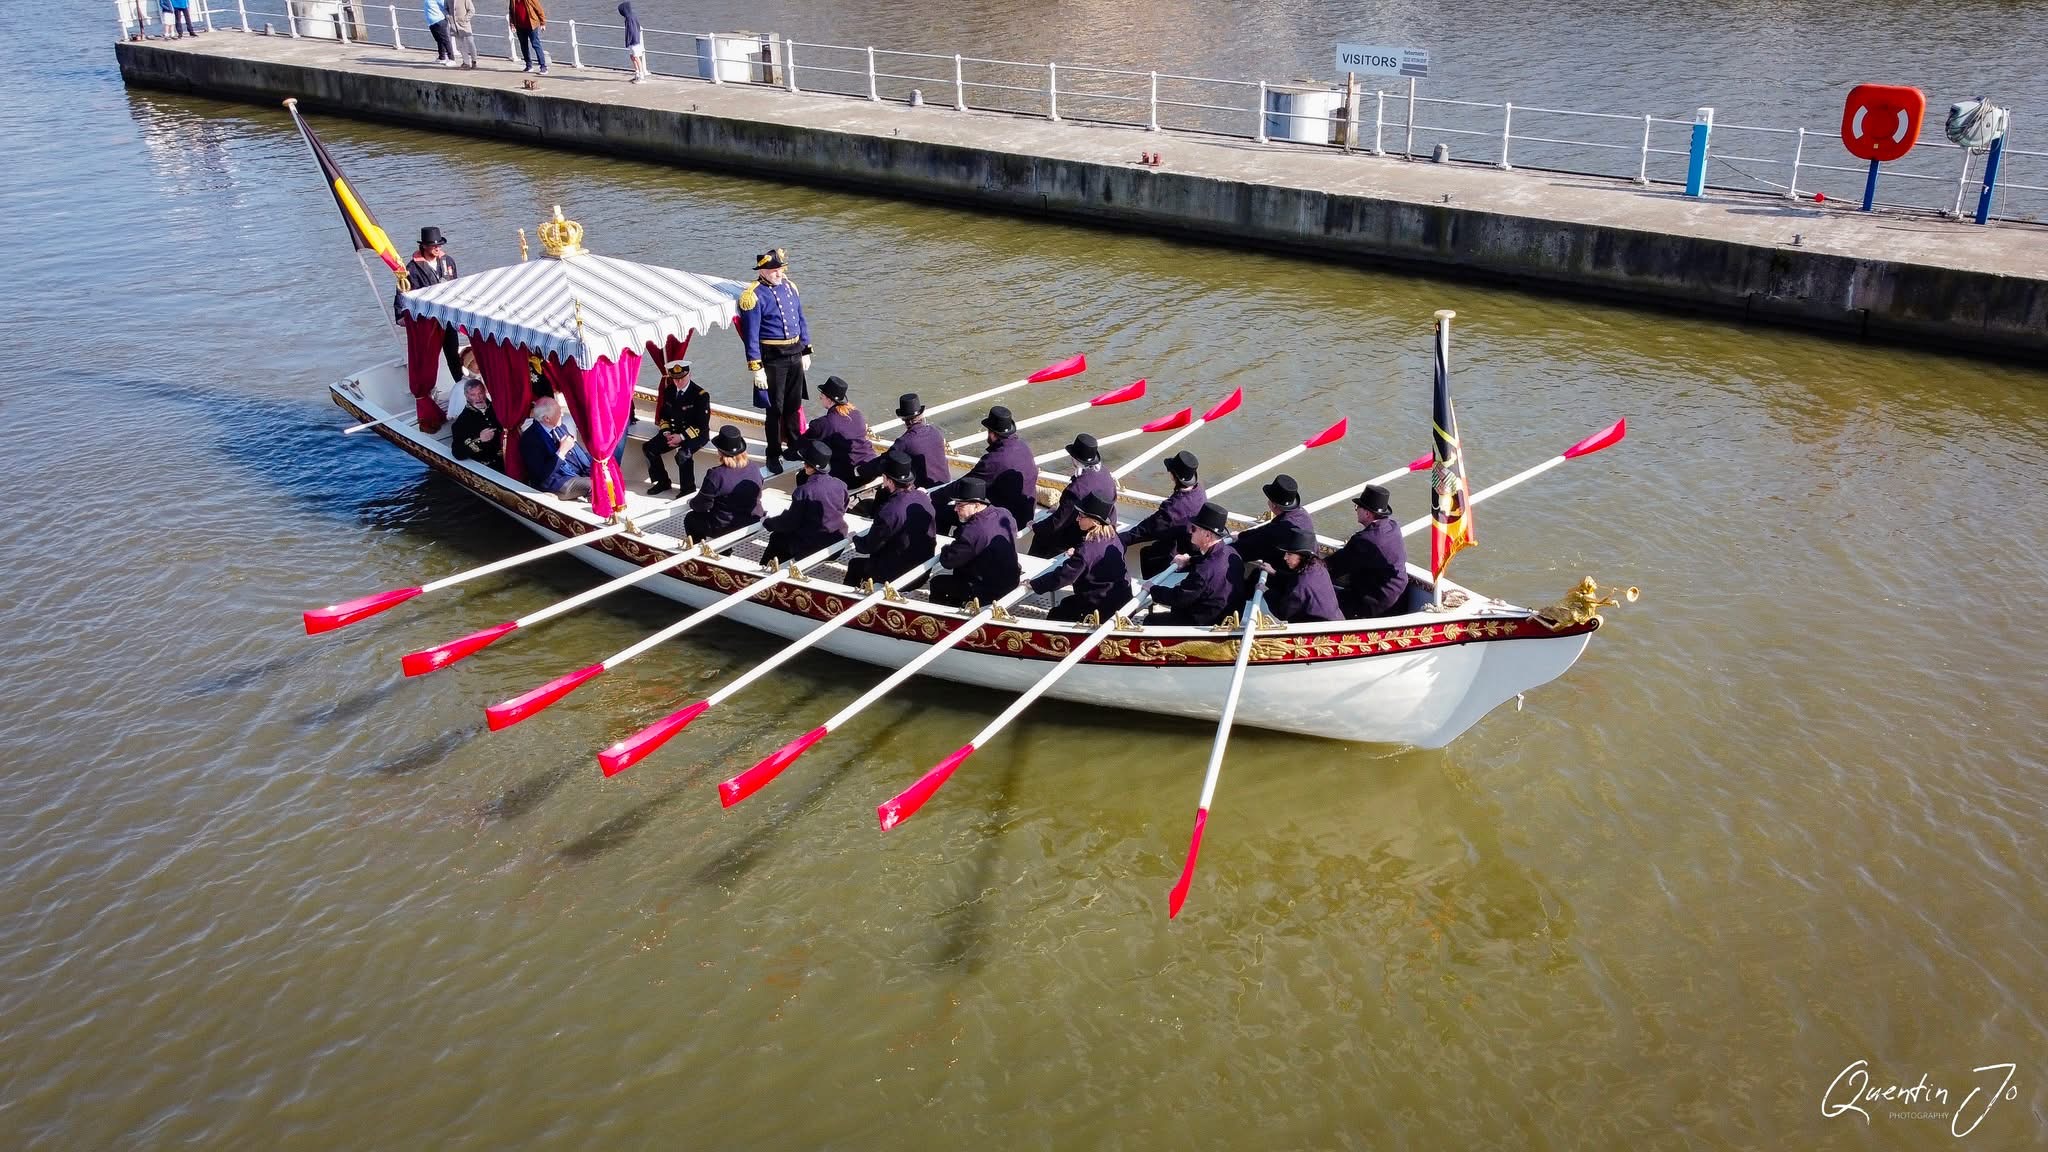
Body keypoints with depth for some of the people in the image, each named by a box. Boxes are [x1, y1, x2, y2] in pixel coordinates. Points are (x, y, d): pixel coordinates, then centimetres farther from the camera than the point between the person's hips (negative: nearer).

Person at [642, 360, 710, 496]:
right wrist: (666, 432, -5)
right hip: (674, 432, 7)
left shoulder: (701, 395, -15)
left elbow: (702, 425, -17)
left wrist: (682, 437, -24)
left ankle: (688, 488, -16)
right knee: (648, 448, -10)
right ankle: (662, 481, 6)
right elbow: (663, 415, 15)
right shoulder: (669, 390, 4)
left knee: (683, 454, -36)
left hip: (695, 434, -7)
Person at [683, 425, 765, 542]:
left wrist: (692, 502, 8)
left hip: (724, 527, -6)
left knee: (690, 518, 21)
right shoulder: (753, 470, -6)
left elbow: (703, 504, -15)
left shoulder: (716, 474, -23)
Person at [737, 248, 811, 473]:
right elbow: (751, 336, -15)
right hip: (772, 358, -6)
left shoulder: (789, 286, 6)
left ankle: (794, 446, 34)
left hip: (794, 354, 6)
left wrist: (806, 351, 14)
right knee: (775, 408, 1)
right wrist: (756, 368, -17)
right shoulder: (753, 296, -15)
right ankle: (773, 455, 14)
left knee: (794, 404, 17)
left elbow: (801, 321, 15)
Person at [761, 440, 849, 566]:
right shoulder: (840, 485, -7)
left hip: (811, 546, -6)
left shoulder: (804, 492, -24)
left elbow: (790, 522, -14)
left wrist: (769, 522, 5)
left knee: (777, 538, 21)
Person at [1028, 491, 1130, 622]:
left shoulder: (1088, 548, -26)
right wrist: (1077, 554, 9)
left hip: (1101, 605, -9)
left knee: (1055, 616, 5)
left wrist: (1034, 585, -17)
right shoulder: (1111, 536, -2)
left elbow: (1065, 575, -25)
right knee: (1066, 604, 24)